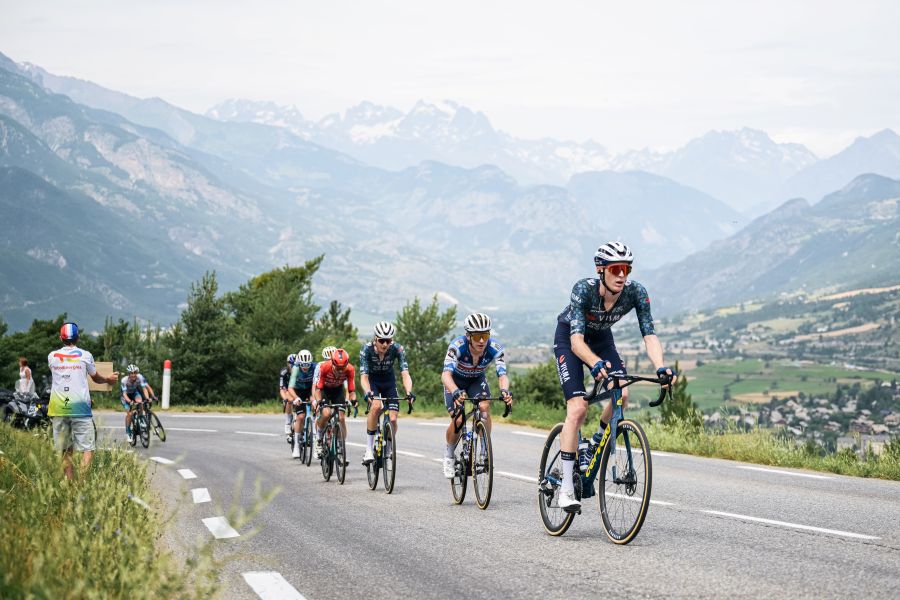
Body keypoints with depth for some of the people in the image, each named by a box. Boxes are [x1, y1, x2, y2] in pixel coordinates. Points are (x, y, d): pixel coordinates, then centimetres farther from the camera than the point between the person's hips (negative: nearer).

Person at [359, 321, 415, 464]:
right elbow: (364, 377, -32)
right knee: (376, 406, -32)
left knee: (393, 419, -12)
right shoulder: (367, 349, -28)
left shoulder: (397, 349, -26)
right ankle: (369, 450, -24)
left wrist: (409, 392, -50)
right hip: (372, 380, -2)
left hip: (388, 381, 2)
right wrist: (368, 393, -52)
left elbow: (405, 374, -31)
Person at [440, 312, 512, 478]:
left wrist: (504, 391, -59)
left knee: (484, 408, -27)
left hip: (477, 380, 2)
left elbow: (502, 375, -36)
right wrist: (456, 392, -65)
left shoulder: (494, 348, -30)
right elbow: (446, 374, -46)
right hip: (456, 381, -2)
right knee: (458, 420, -19)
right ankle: (449, 455, 8)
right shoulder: (457, 346, -36)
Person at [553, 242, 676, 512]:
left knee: (621, 393, -22)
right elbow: (577, 340, -43)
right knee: (578, 408, -18)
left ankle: (593, 449, 5)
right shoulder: (584, 289, -35)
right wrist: (596, 364, -62)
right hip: (568, 338, -4)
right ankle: (566, 488, -14)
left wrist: (661, 367, -45)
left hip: (601, 337, 4)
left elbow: (649, 334, -27)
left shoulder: (635, 292, -25)